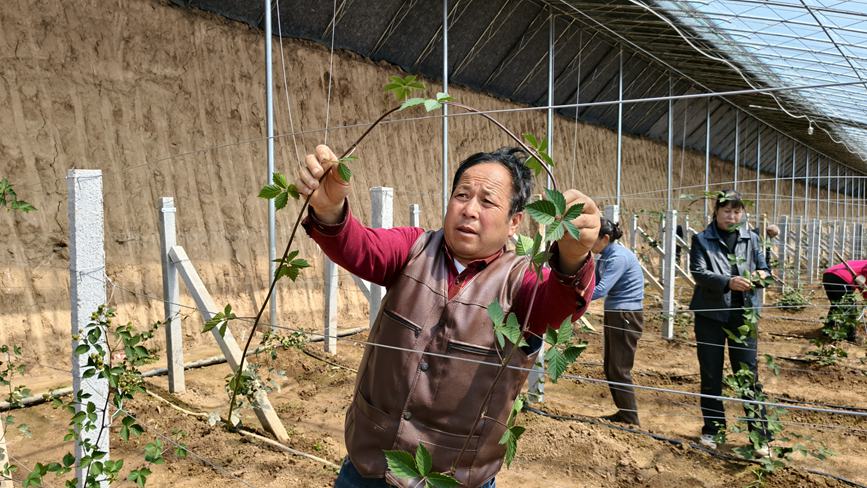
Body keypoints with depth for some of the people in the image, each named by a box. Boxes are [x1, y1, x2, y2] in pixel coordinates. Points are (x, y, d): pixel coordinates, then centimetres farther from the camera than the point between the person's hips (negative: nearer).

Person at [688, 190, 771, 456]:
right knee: (710, 375, 9)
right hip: (710, 314, -1)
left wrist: (762, 275, -13)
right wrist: (727, 281, -28)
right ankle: (712, 428, 23)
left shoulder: (751, 239, 9)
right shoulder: (701, 240, 0)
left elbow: (764, 267, 12)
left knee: (749, 374, 0)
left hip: (743, 315, 1)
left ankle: (760, 434, 9)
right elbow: (698, 272, -12)